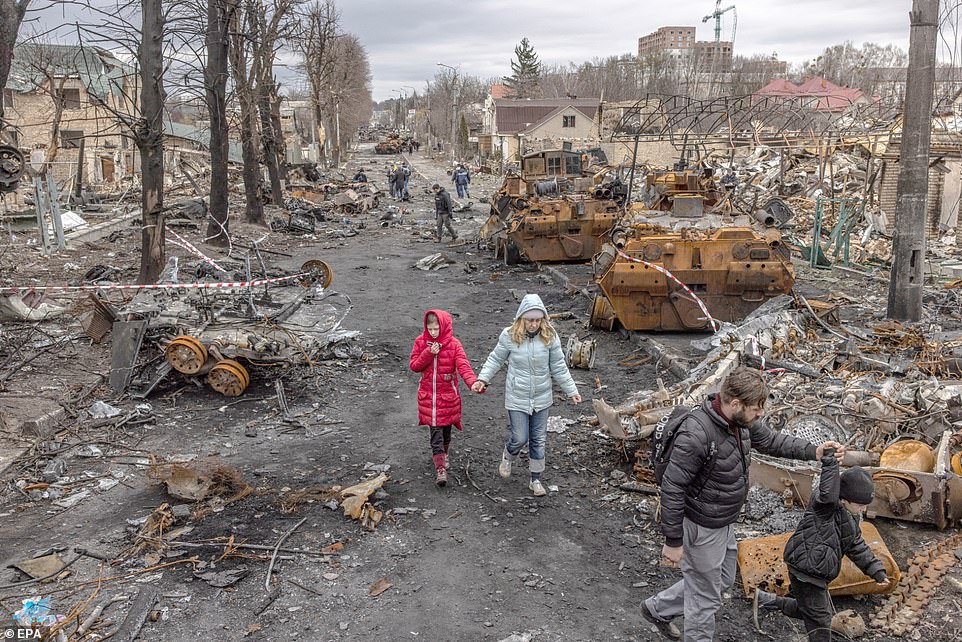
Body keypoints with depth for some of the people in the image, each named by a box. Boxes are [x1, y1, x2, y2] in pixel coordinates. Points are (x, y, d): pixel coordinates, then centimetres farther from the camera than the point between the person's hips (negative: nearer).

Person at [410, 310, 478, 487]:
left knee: (446, 430, 14)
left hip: (448, 395, 0)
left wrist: (473, 382, -38)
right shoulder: (420, 342, -2)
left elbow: (463, 366, -19)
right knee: (435, 432, -4)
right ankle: (440, 469, -2)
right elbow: (414, 366, -3)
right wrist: (428, 353, -19)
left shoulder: (453, 344, -9)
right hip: (428, 396, 0)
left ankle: (443, 454, 42)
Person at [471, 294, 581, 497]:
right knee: (520, 438, 2)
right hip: (517, 398, -2)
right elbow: (495, 359, 1)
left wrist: (571, 390, 0)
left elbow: (559, 367, -1)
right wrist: (482, 379, -9)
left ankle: (535, 480, 28)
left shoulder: (550, 337, -10)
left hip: (542, 398, 2)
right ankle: (508, 457, 37)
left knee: (539, 440, 11)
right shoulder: (509, 336, -13)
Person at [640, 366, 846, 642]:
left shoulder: (742, 420, -8)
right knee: (706, 597, 10)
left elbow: (771, 440, 11)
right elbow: (672, 489, -28)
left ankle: (657, 608, 43)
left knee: (723, 580, 28)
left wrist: (814, 451, -3)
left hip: (724, 523, 9)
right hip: (701, 528, -9)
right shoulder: (696, 434, -34)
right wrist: (673, 541, -22)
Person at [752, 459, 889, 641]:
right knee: (820, 621, -1)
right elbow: (828, 493, -44)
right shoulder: (825, 507, -19)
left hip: (816, 574, 10)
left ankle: (766, 600, 30)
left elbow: (857, 546, 19)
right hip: (805, 572, -10)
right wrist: (829, 459, -46)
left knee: (807, 610, 23)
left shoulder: (850, 516, 10)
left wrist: (877, 571, 16)